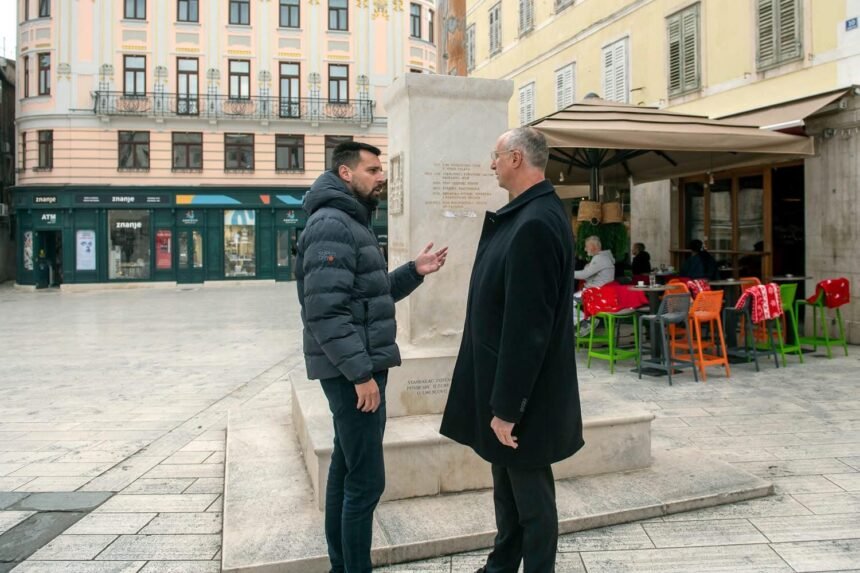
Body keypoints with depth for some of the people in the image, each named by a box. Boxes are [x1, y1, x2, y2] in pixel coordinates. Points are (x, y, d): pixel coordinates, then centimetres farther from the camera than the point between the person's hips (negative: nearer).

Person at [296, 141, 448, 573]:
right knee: (366, 480, -5)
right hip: (352, 371, -11)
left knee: (345, 471, 17)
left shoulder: (351, 223, 17)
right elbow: (326, 310, -24)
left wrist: (414, 271, 8)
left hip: (355, 367, 11)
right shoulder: (332, 224, -15)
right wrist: (362, 372, -24)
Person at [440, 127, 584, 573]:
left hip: (523, 391, -10)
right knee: (506, 481, 22)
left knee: (529, 490, 7)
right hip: (505, 379, 10)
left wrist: (507, 406, -22)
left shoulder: (535, 224, -23)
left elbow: (527, 326, -26)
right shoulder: (528, 214, 9)